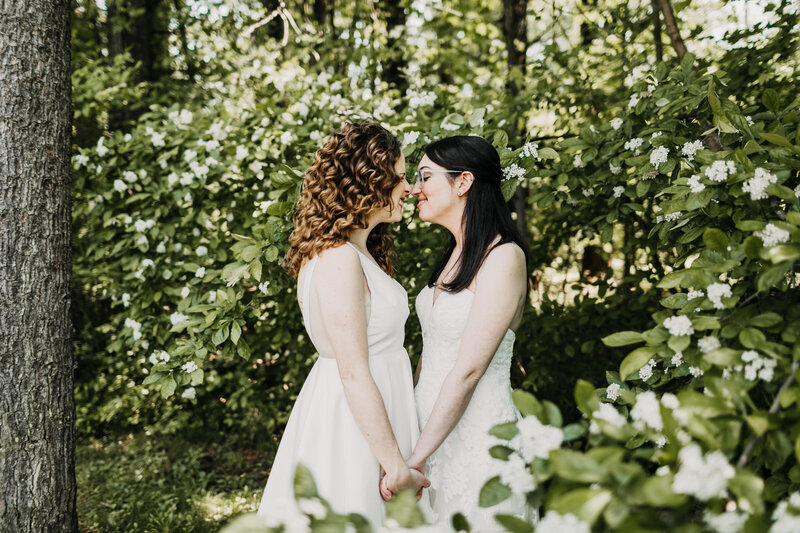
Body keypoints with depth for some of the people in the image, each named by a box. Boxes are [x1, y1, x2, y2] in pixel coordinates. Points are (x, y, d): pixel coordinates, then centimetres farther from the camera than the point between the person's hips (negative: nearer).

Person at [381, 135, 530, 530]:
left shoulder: (503, 258, -16)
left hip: (476, 432, -8)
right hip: (433, 426, 8)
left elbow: (468, 370, -20)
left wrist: (416, 458, -20)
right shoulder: (455, 255, 11)